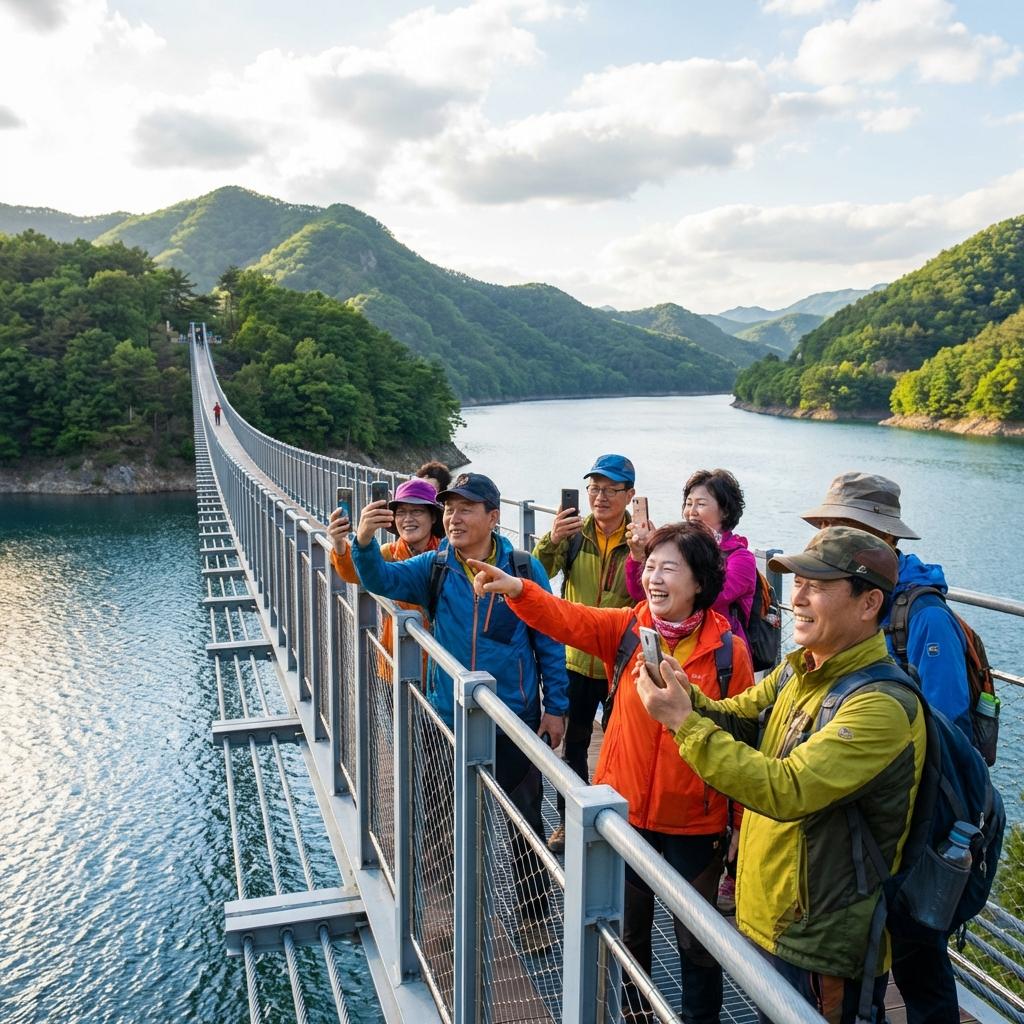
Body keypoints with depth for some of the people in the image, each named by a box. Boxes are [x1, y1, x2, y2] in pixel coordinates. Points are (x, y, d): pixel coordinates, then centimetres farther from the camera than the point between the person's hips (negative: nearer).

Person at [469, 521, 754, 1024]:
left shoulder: (728, 649, -14)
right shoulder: (626, 628, -6)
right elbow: (567, 619, -20)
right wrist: (517, 589, -39)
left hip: (695, 821, -3)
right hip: (626, 809, 3)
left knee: (697, 939, 16)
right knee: (627, 926, 23)